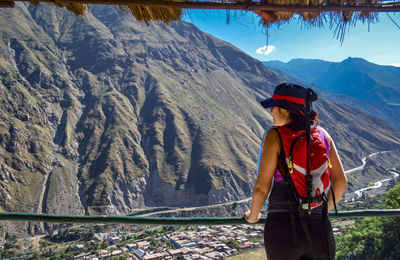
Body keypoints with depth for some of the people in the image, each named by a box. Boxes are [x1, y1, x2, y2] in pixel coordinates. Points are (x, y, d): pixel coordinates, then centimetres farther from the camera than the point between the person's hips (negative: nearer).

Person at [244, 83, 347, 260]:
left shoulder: (275, 135, -7)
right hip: (319, 230, 4)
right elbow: (341, 182, 11)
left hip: (283, 227, -3)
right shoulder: (322, 134, 7)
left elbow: (262, 187, -8)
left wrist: (253, 215, 10)